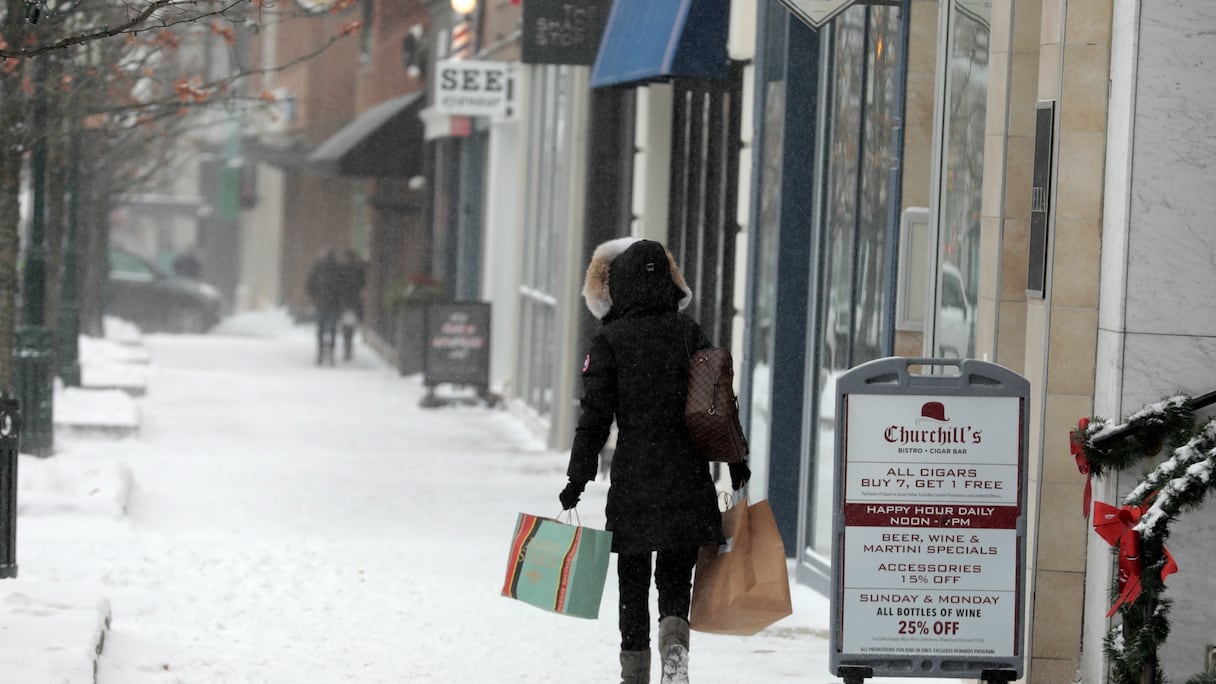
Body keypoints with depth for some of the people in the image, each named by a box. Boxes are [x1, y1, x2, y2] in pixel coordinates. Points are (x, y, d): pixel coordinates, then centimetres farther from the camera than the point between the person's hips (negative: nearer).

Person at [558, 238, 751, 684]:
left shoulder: (608, 343, -5)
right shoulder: (689, 334, 4)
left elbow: (595, 416, -6)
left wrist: (577, 479, 0)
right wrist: (736, 465, 15)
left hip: (633, 480, -2)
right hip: (688, 480, 2)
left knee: (634, 582, 10)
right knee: (676, 578, 9)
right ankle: (675, 642, -18)